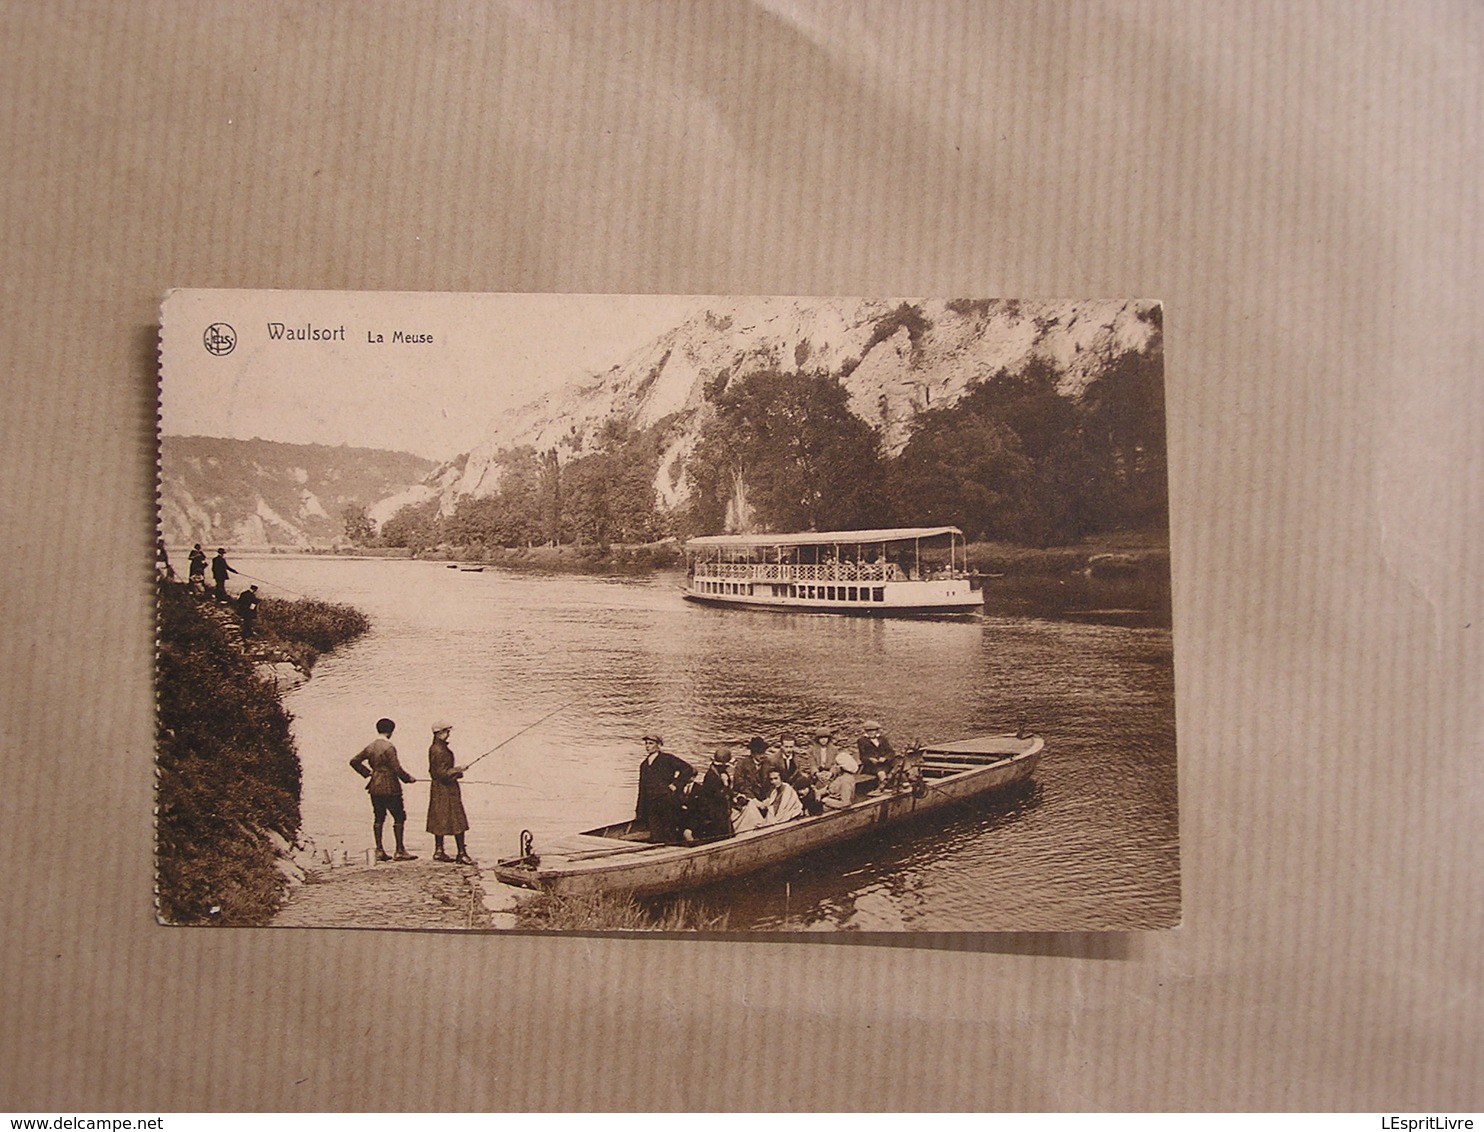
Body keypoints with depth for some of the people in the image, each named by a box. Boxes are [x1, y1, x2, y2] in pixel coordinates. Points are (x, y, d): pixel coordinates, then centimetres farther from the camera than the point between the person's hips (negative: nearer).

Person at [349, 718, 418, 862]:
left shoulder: (370, 746, 7)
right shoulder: (388, 747, -15)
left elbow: (354, 761, 14)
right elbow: (396, 768, -16)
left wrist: (367, 773, 17)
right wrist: (408, 778, -2)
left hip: (374, 787, 7)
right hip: (389, 787, -7)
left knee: (378, 817, 12)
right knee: (399, 816, 0)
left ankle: (379, 851, 13)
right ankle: (400, 851, -1)